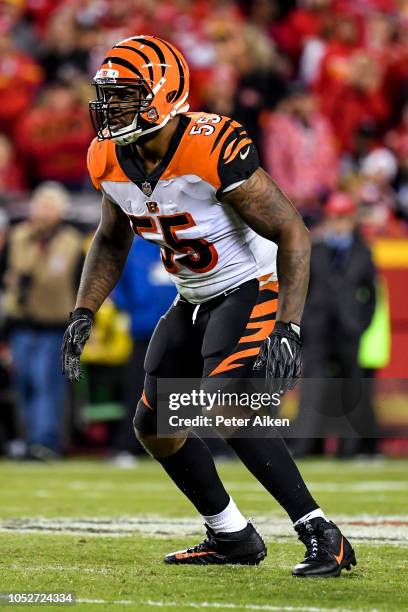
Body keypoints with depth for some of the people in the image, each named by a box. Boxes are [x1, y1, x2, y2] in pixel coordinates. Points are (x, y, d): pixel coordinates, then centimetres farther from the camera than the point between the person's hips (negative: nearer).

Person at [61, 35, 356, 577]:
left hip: (252, 290, -9)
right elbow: (112, 240, 16)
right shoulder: (112, 161, -4)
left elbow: (293, 234, -24)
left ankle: (323, 538, -20)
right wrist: (83, 313, 4)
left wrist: (287, 328, -31)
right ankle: (232, 537, 26)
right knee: (155, 426, 10)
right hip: (194, 302, 9)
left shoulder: (215, 151, -28)